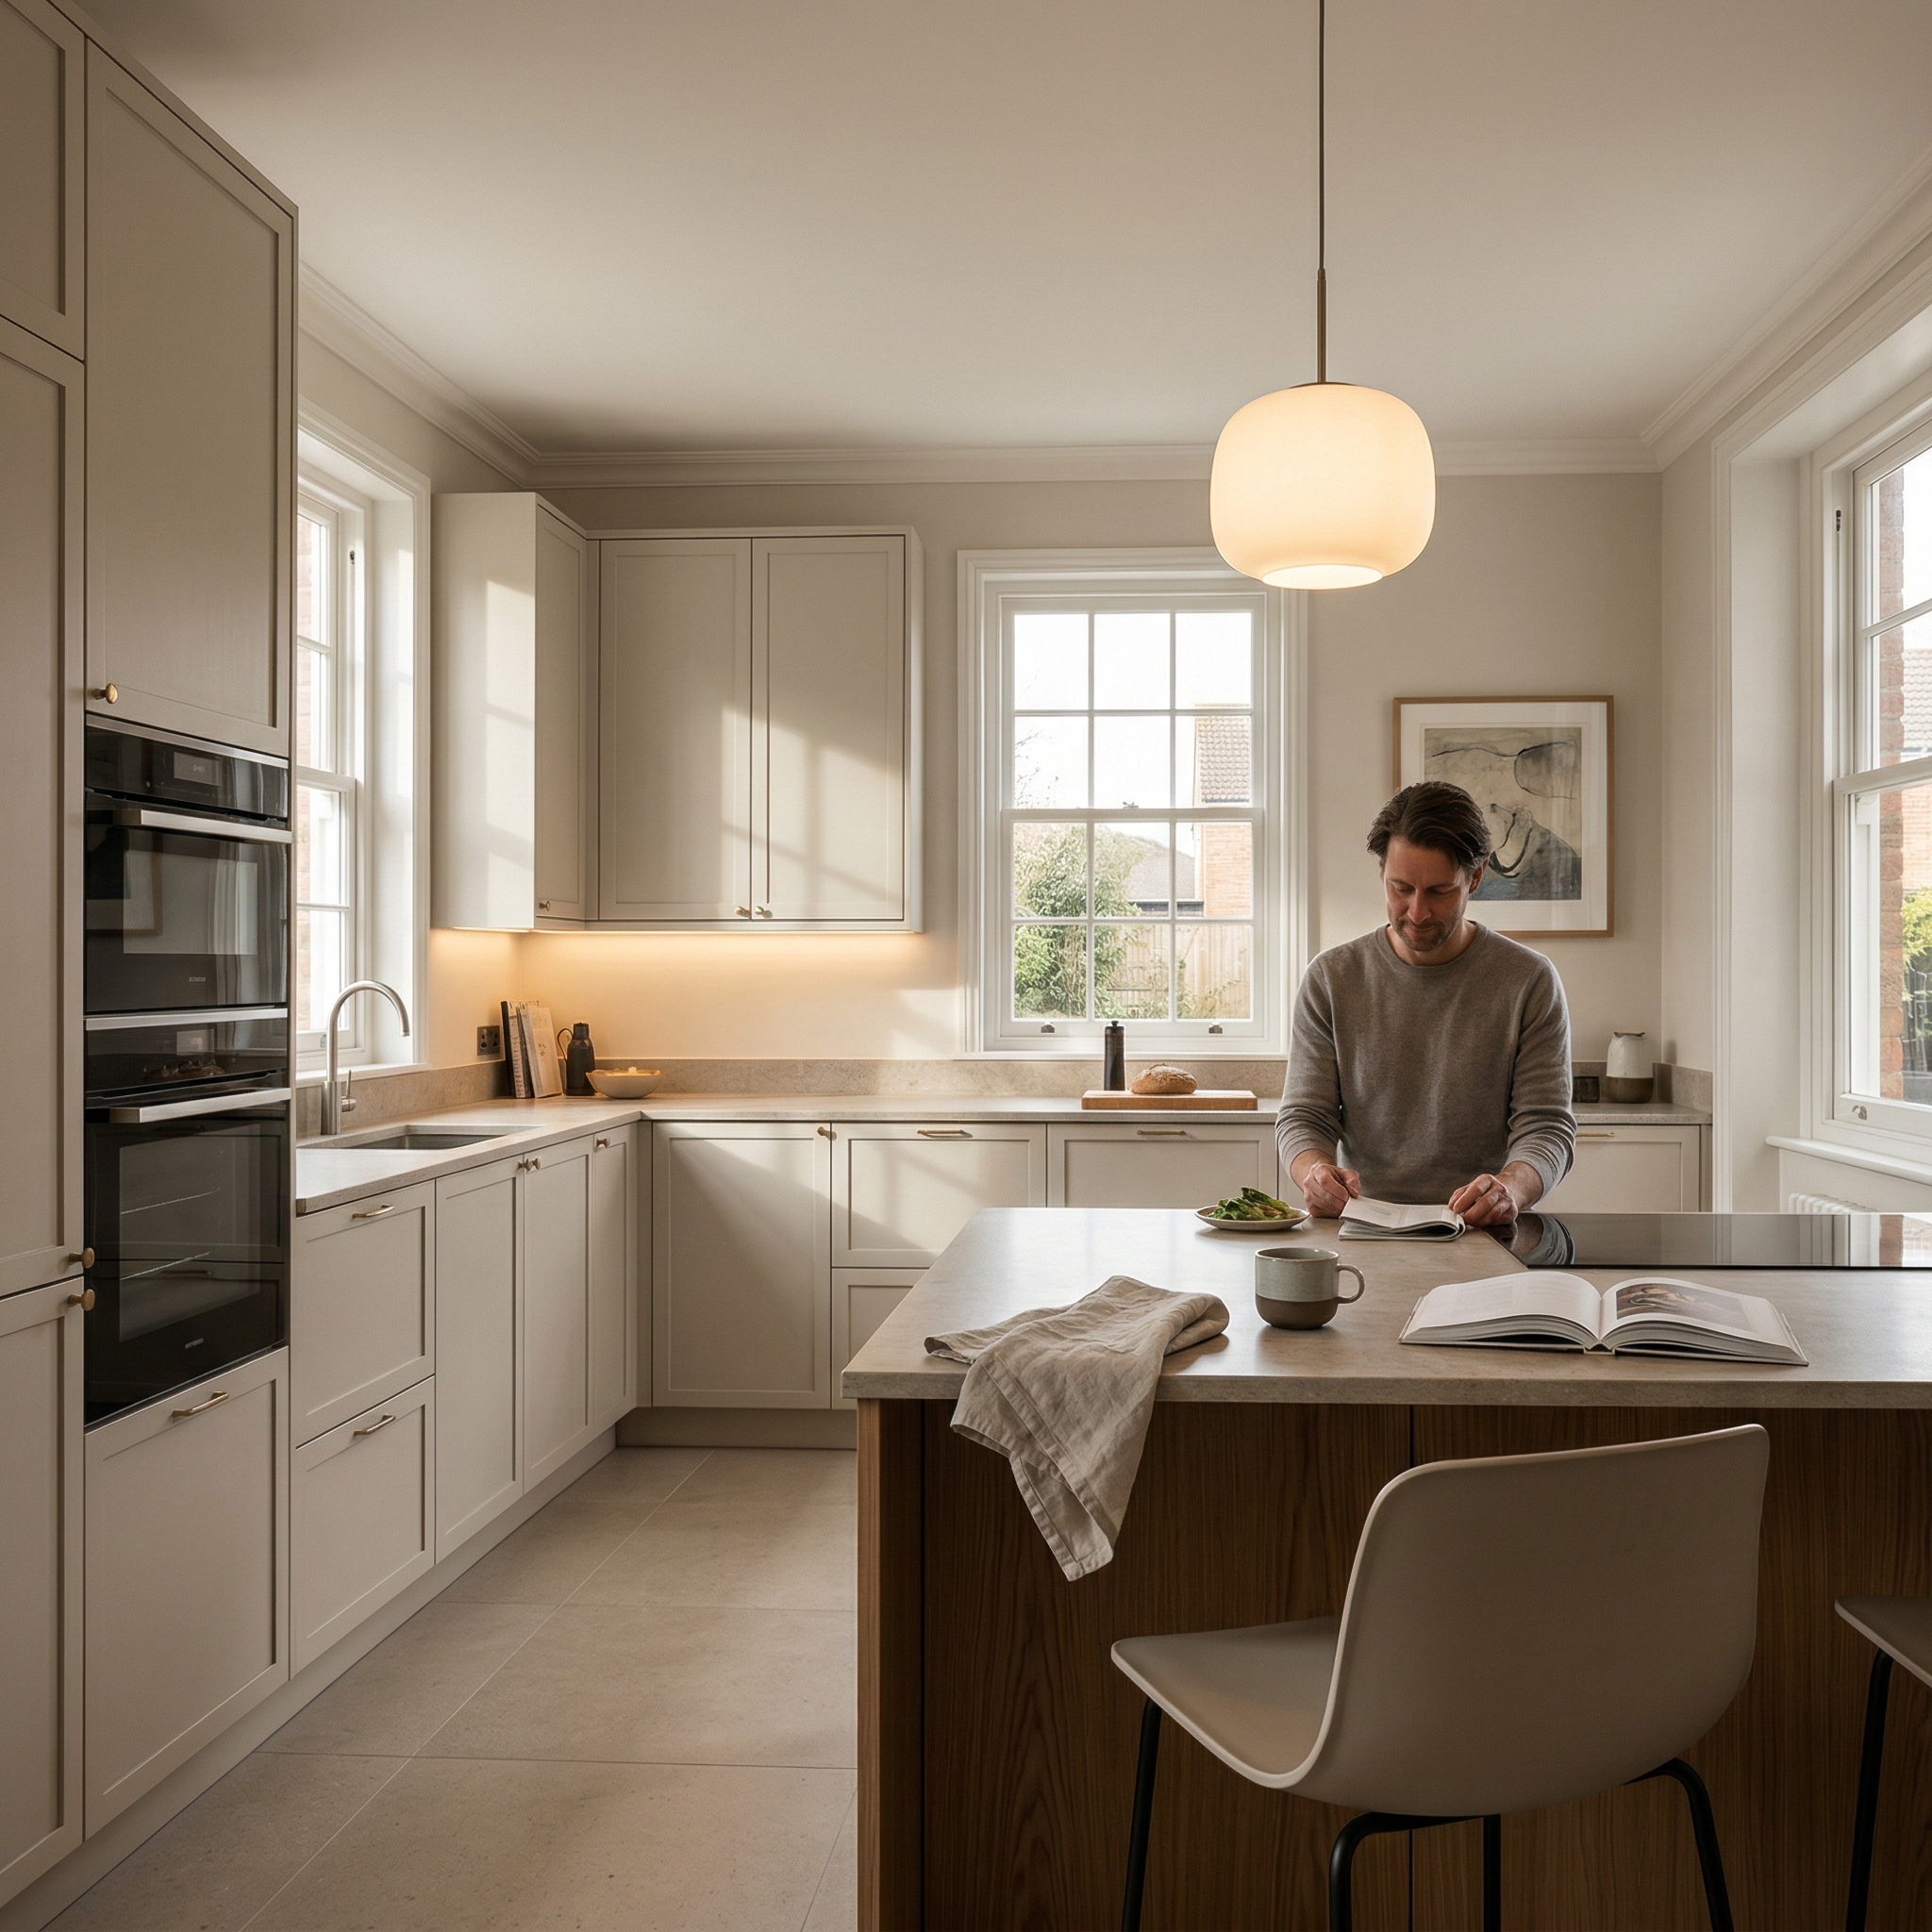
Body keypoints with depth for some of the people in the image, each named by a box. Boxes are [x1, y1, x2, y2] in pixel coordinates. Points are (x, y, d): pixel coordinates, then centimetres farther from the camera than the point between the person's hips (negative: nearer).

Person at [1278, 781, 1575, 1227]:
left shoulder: (1530, 982, 2)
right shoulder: (1329, 979, 5)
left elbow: (1546, 1127, -2)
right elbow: (1303, 1116, 5)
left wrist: (1511, 1186, -25)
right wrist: (1314, 1170, -20)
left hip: (1483, 1238, -1)